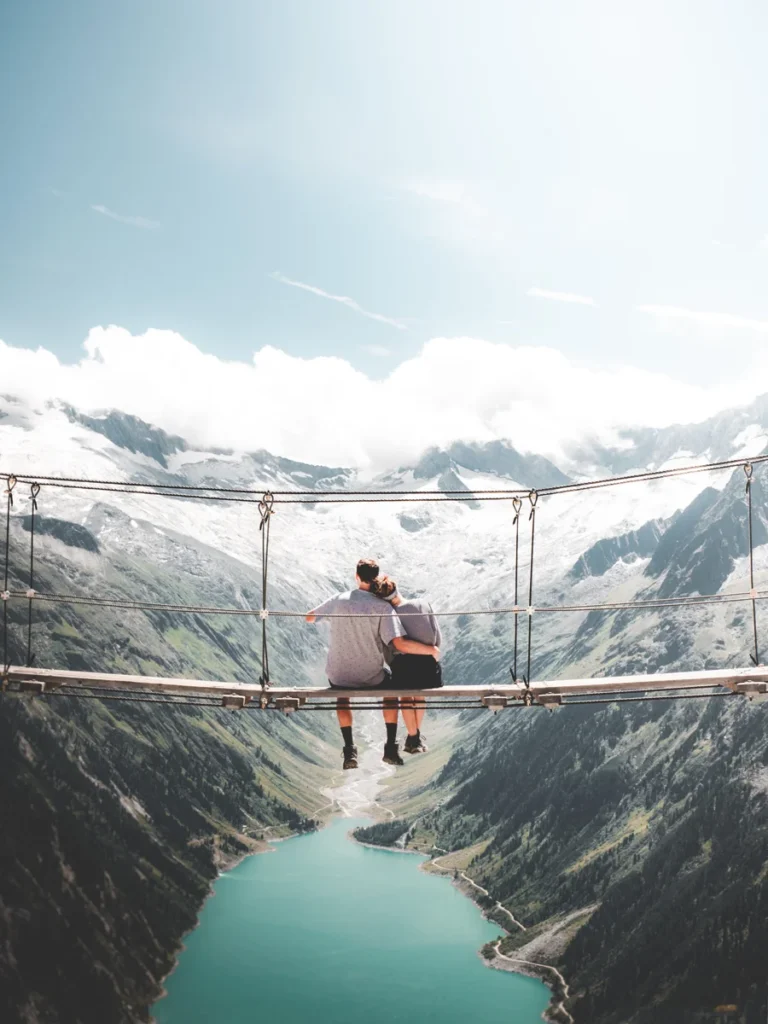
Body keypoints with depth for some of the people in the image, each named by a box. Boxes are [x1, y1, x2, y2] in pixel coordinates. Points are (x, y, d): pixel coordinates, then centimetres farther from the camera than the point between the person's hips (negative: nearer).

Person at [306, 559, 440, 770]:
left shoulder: (339, 600, -7)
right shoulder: (383, 607, -15)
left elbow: (309, 617, 8)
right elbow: (400, 644, -23)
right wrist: (431, 650, -10)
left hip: (339, 677, 1)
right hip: (372, 678, -1)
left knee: (342, 696, 37)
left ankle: (349, 750, 25)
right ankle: (391, 748, 25)